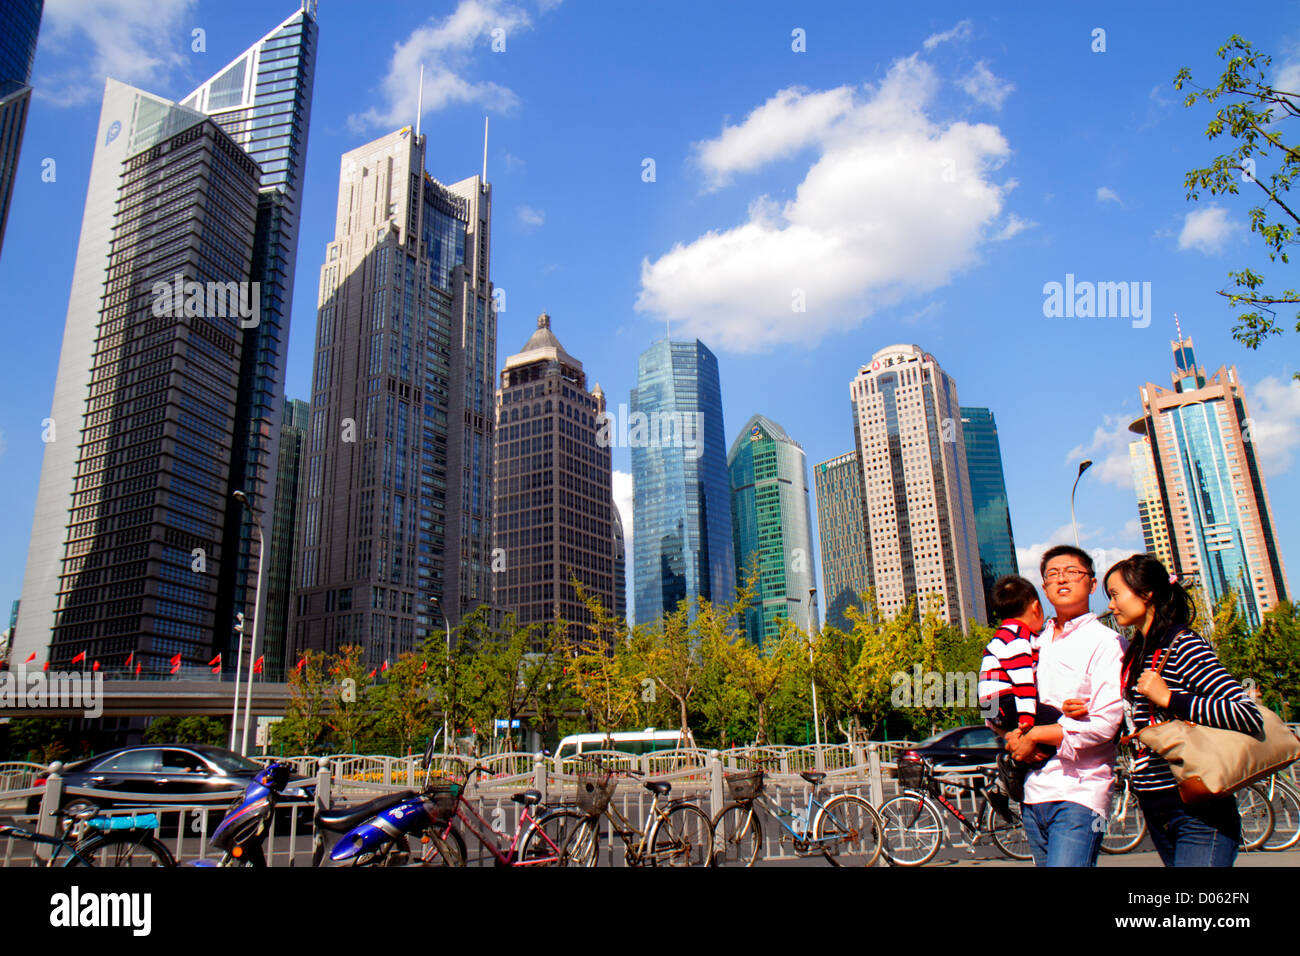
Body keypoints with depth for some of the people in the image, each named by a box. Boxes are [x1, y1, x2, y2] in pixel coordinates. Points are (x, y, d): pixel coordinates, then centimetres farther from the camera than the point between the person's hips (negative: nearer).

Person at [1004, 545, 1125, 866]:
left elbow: (1105, 724, -11)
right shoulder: (1035, 643, 16)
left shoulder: (1106, 642, -2)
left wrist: (1035, 734, -8)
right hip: (1033, 791, 6)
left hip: (1080, 792, -6)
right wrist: (1015, 735, -6)